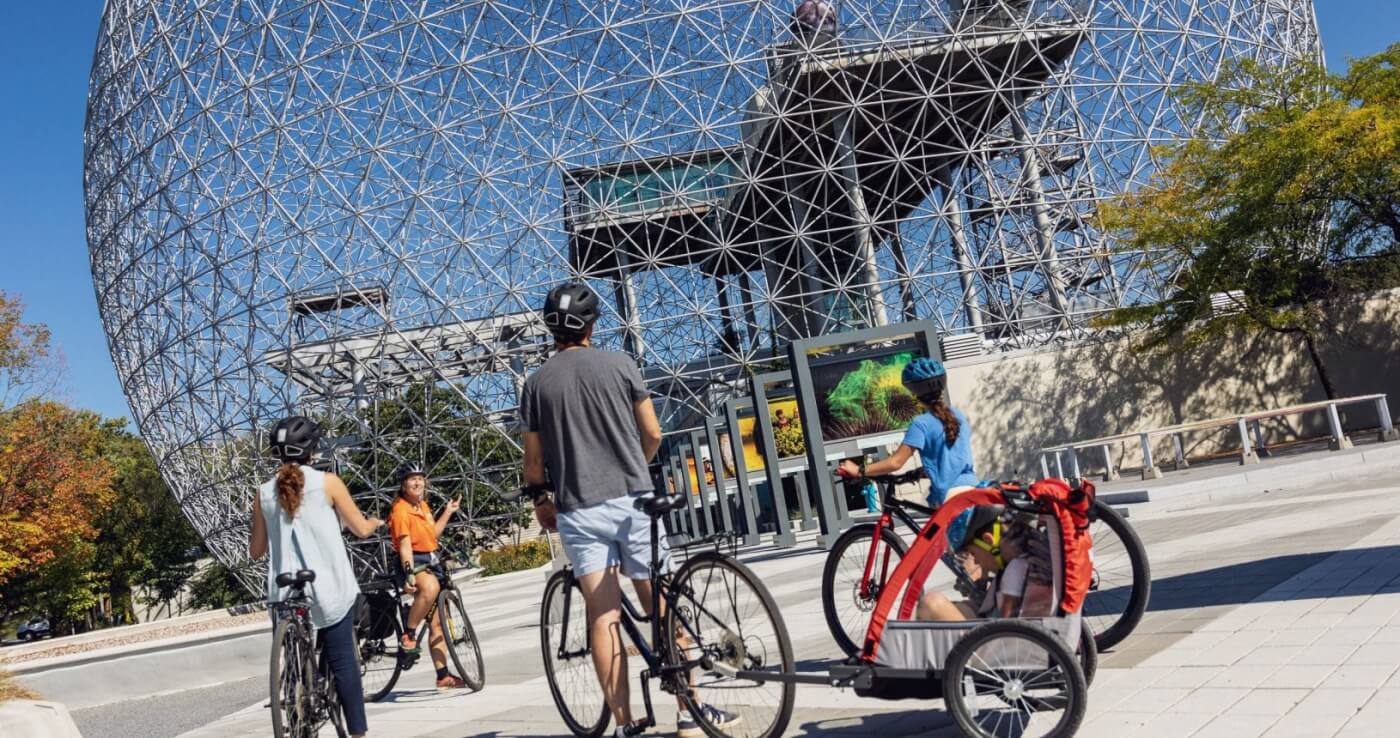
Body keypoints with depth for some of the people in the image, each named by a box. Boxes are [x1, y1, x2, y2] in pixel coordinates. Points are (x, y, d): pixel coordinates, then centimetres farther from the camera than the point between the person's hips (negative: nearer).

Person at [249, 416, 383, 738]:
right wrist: (377, 522, 23)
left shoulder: (264, 493, 4)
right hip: (330, 590, -3)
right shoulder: (326, 482, -5)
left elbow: (256, 551, 10)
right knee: (343, 662, 5)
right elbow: (361, 529, 1)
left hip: (286, 595, 3)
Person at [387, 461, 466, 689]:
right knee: (430, 587, -42)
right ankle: (408, 634, -25)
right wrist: (409, 574, -29)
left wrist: (448, 512, 24)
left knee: (437, 622, 7)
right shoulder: (400, 510, -13)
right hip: (413, 564, -9)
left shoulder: (423, 505, 14)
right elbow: (405, 544, -21)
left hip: (431, 562, 9)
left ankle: (443, 676, 11)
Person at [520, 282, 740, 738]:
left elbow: (534, 460, 5)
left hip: (577, 509, 1)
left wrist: (540, 499, 23)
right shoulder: (620, 364, 0)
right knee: (662, 607, 6)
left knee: (603, 616, 2)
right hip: (631, 499, -1)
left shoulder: (537, 383, 4)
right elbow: (653, 433, 3)